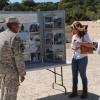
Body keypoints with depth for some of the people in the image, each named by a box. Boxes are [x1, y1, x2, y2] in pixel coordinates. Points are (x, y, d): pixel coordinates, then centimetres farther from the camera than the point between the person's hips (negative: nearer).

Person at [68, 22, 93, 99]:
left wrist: (81, 42, -30)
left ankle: (85, 92, 19)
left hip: (82, 58, -6)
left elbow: (91, 44, -20)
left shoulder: (84, 35, -10)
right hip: (74, 58, 6)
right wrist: (73, 48, -3)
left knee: (83, 75, 4)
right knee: (74, 75, 10)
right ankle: (74, 92, 22)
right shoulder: (74, 36, 9)